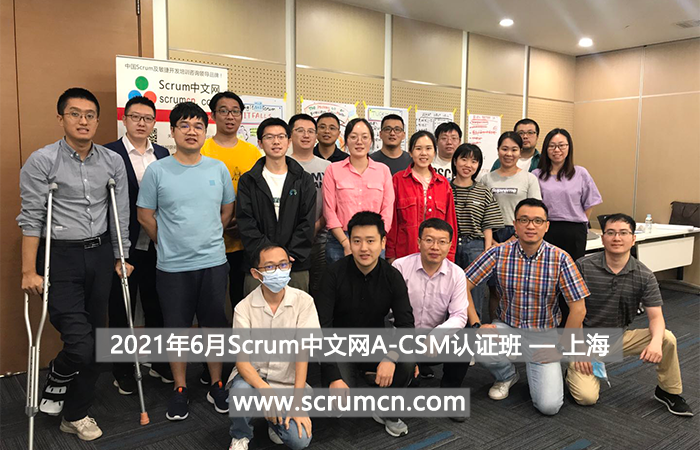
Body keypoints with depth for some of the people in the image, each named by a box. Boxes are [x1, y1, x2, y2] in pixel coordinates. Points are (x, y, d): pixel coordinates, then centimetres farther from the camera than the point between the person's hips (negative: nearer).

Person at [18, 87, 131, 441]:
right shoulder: (41, 161, -7)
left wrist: (120, 258, 10)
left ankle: (76, 415, 30)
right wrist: (29, 271, -11)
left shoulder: (113, 162, 4)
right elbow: (31, 218, -9)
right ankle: (54, 384, 24)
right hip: (60, 256, -4)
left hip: (100, 255, 4)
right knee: (79, 343, -12)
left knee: (96, 340, 10)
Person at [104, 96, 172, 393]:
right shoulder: (109, 154, -6)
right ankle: (123, 371, 26)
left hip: (156, 246, 4)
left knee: (156, 306, 15)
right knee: (121, 310, 10)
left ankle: (159, 361, 32)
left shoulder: (163, 154, 8)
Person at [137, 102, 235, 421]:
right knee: (177, 328, 10)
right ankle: (180, 390, 27)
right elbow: (145, 216, 2)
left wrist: (208, 239, 9)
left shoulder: (218, 169, 3)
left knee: (215, 324, 10)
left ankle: (216, 385, 27)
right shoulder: (157, 171, -4)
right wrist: (169, 244, 6)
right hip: (172, 267, -1)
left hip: (214, 263, 2)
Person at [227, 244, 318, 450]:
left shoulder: (303, 301, -13)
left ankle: (275, 421, 18)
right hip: (253, 376, 0)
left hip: (288, 381, 0)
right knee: (240, 391, -34)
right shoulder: (244, 308, -12)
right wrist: (265, 391, -34)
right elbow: (242, 359, -17)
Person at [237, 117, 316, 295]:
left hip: (297, 267, 1)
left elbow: (307, 223, 1)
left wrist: (290, 256, -11)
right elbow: (246, 223, -2)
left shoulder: (304, 180, 8)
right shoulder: (248, 181, 7)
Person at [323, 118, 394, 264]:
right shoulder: (333, 170, 4)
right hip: (340, 242, -1)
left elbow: (387, 210, 5)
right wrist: (347, 244, -9)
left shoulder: (383, 170, 8)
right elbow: (329, 211, -1)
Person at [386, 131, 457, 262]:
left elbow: (450, 222, 13)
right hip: (404, 254, -2)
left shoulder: (443, 183, 11)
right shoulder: (398, 180, 2)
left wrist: (449, 256, 8)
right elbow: (391, 219, 1)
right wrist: (391, 255, -2)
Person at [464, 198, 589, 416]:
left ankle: (549, 370, 22)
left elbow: (578, 309, -11)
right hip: (507, 326, 2)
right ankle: (506, 376, 6)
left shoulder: (560, 259, -15)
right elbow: (463, 285, -10)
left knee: (549, 405, -15)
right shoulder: (499, 253, -12)